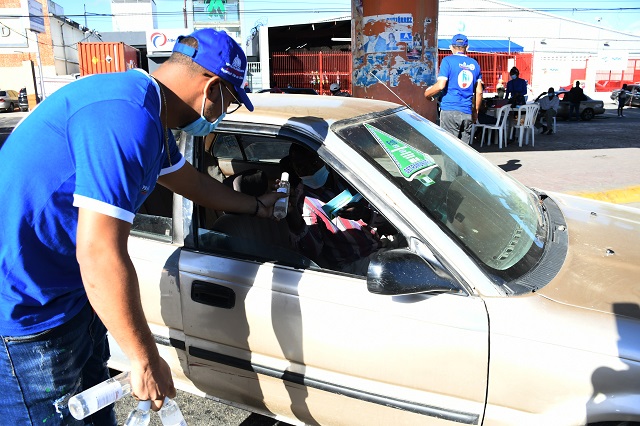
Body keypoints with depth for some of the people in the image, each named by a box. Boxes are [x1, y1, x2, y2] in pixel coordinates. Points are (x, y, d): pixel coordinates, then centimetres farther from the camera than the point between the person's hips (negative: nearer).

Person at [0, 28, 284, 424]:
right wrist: (146, 360, -21)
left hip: (72, 296, 10)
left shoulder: (149, 118, 6)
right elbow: (99, 256, -32)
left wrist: (257, 206, 35)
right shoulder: (125, 114, -28)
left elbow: (194, 183, 24)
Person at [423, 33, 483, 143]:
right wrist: (476, 111, 23)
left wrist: (427, 93, 6)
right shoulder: (474, 64, 14)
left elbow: (440, 85, -12)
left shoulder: (448, 61, -1)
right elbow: (479, 92, 13)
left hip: (449, 110, -5)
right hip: (467, 113, 5)